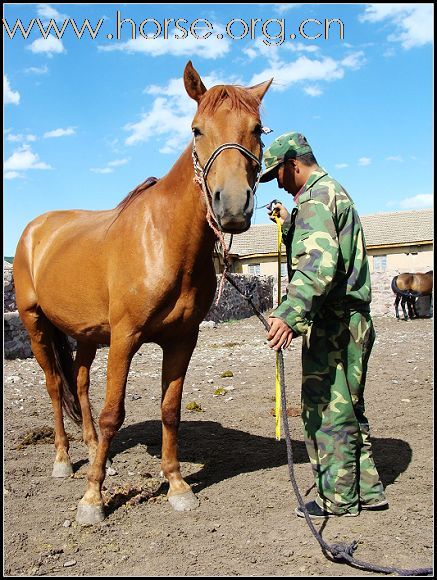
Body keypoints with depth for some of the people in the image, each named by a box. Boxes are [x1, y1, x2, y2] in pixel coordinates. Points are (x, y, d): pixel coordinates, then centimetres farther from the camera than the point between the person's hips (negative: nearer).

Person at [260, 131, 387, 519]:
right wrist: (288, 224, 23)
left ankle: (338, 498, 12)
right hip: (353, 319, 11)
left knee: (325, 408, 0)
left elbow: (320, 263, -30)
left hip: (333, 322, -10)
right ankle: (367, 490, 26)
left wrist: (290, 314, -40)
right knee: (348, 408, 17)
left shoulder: (314, 197, -12)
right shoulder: (335, 191, 20)